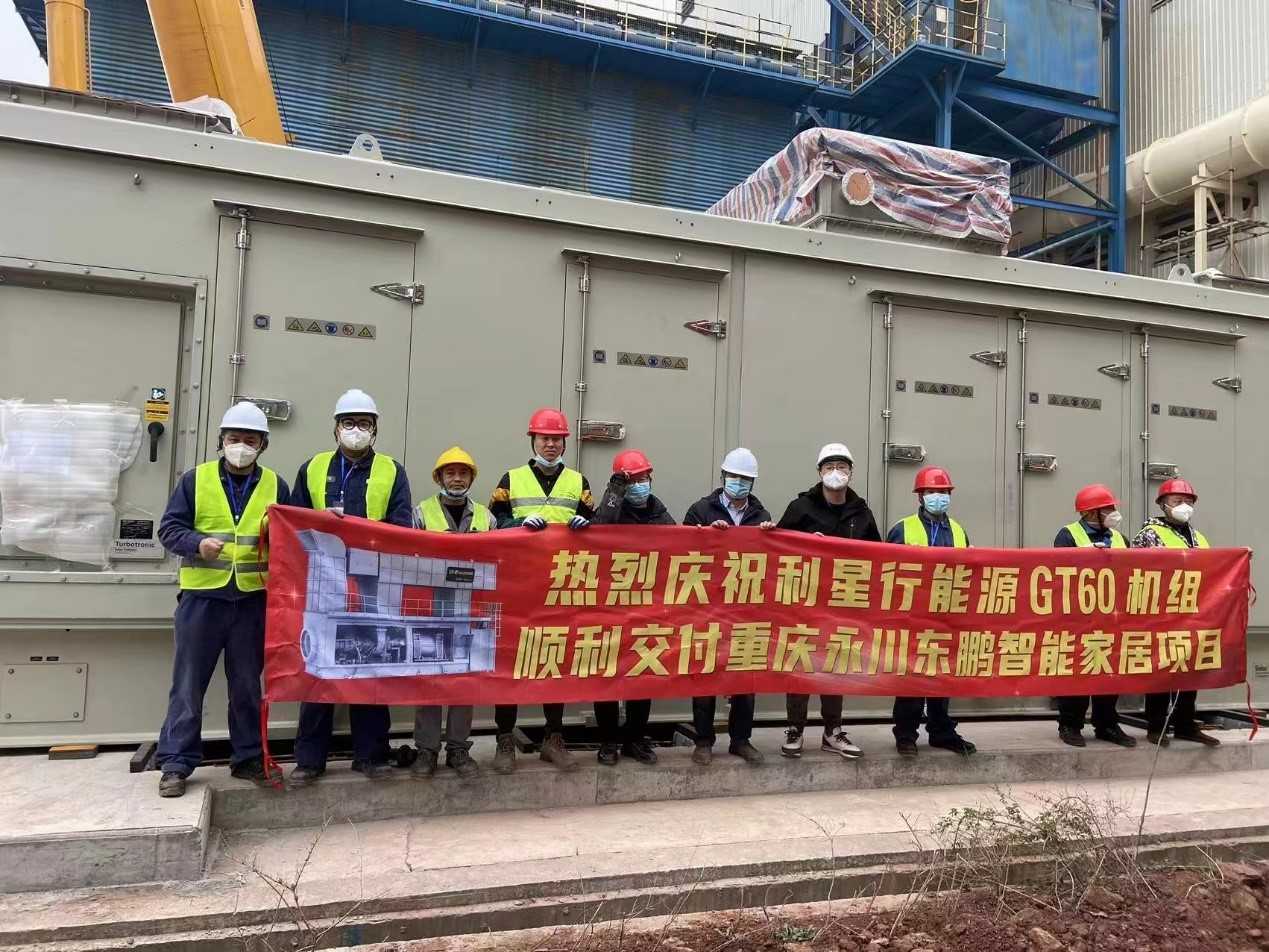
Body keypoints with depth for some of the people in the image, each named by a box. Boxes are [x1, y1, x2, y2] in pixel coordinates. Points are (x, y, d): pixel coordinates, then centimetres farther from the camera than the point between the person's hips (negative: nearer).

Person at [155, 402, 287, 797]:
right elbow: (170, 528, 0)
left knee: (247, 684, 11)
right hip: (202, 597, -1)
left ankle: (248, 758, 21)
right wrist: (197, 543, -18)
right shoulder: (196, 479, 3)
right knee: (189, 683, 4)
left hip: (252, 599, 1)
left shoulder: (275, 485, 7)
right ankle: (176, 763, 15)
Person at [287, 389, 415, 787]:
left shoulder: (392, 472, 6)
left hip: (374, 588, -1)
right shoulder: (312, 469, 12)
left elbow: (402, 529, -3)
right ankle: (309, 758, 15)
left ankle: (371, 754, 16)